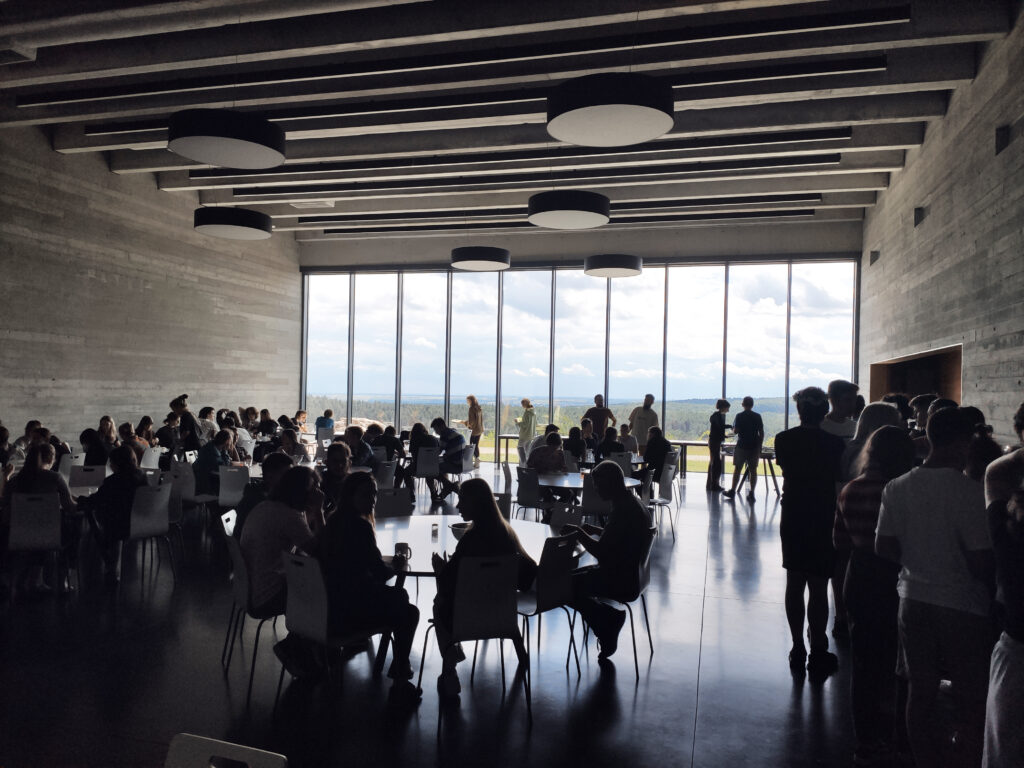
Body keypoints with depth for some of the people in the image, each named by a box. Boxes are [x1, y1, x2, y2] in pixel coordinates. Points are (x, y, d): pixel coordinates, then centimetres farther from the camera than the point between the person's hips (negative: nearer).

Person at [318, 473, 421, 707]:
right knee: (408, 612, 7)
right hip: (345, 613, -9)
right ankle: (400, 685, 11)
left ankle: (398, 666, 35)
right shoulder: (359, 526, -21)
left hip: (329, 605, 9)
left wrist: (385, 566, 7)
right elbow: (379, 572, -17)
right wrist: (396, 567, 3)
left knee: (399, 594, 24)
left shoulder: (334, 521, 6)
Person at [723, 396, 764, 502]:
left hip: (741, 446, -2)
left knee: (737, 469, 7)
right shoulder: (758, 416, 1)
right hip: (754, 447, 2)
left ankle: (732, 491, 12)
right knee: (753, 470, 4)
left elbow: (735, 431, -10)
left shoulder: (739, 416, -6)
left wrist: (733, 429, 13)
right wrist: (759, 446, 6)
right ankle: (751, 493, 2)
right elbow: (761, 433, 0)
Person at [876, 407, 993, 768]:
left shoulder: (898, 488, -4)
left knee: (921, 692, 15)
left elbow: (883, 547, -1)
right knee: (970, 699, 12)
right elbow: (980, 562, -17)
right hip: (963, 606, -4)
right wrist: (995, 589, 2)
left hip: (914, 600, 5)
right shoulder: (969, 491, -18)